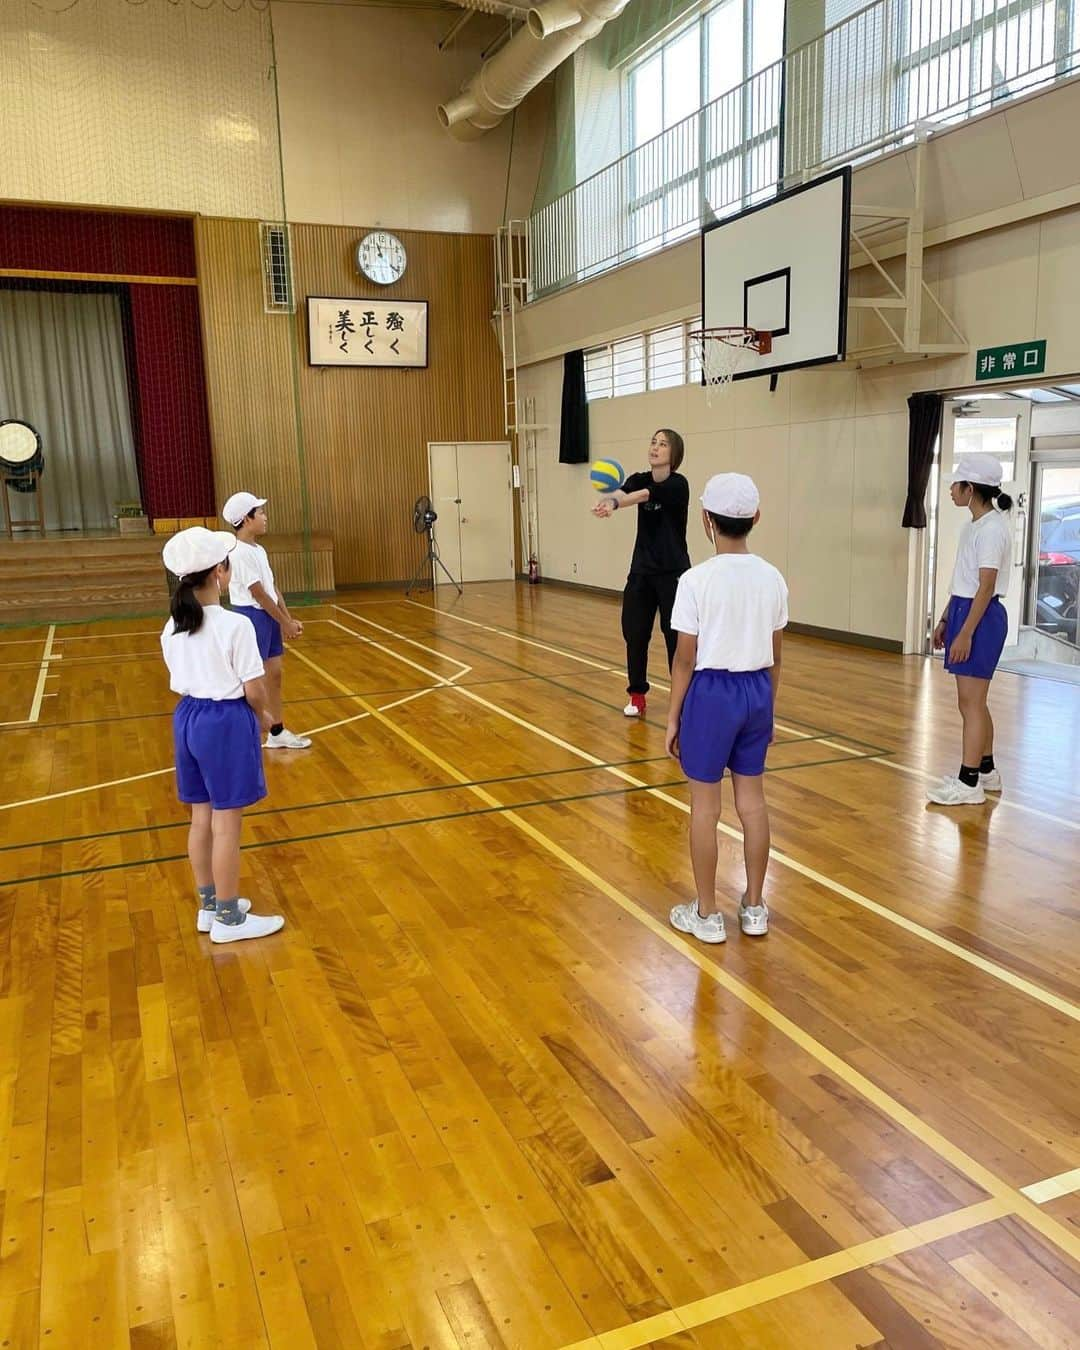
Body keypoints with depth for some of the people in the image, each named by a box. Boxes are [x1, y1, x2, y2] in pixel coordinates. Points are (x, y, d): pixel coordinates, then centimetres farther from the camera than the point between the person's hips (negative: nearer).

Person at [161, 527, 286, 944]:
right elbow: (254, 689, -15)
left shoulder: (172, 627, 2)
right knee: (226, 823, 3)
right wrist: (263, 716, 4)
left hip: (188, 719, 7)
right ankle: (229, 918, 15)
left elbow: (180, 683, 9)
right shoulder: (235, 625, -18)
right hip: (227, 722, -7)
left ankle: (209, 905, 31)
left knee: (202, 817, 17)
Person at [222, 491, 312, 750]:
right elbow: (259, 594, -19)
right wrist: (284, 622, -13)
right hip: (251, 617, -10)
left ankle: (277, 732, 27)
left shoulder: (258, 550, 11)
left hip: (268, 617, 10)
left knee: (274, 674, 15)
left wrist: (288, 619, 8)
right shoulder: (240, 553, -19)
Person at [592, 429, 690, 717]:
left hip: (673, 573, -5)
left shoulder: (677, 484, -12)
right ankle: (637, 696, 17)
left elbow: (644, 495, -32)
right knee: (635, 634, 4)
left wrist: (615, 505, -50)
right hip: (641, 571, 5)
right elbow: (622, 491, -21)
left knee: (676, 636, -2)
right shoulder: (639, 479, 3)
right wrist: (608, 500, -45)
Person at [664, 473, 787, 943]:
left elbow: (685, 659, -11)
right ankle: (754, 908, 27)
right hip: (756, 691, 5)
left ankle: (707, 914, 18)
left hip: (712, 693, -5)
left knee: (705, 806, 7)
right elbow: (773, 657, 7)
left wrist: (673, 717, -2)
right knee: (752, 800, 15)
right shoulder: (772, 578, 0)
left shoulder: (696, 580, -15)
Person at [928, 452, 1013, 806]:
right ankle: (987, 770, 28)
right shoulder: (973, 526, 13)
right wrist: (946, 620, 20)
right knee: (973, 701, 16)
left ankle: (968, 783, 0)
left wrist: (966, 633, -22)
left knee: (971, 702, -6)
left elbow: (986, 587, -20)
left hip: (981, 619, -10)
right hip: (963, 612, 10)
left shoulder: (992, 529, -16)